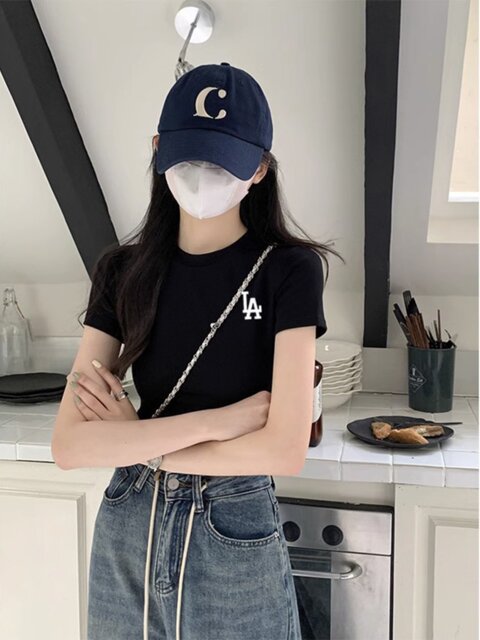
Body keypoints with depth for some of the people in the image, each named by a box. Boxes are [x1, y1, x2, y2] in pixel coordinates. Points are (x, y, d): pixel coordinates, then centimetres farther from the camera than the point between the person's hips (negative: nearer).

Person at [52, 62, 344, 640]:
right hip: (125, 534, 3)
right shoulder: (123, 271, -3)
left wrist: (134, 440, -12)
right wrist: (217, 419, -19)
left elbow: (284, 448, -19)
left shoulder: (286, 269, -11)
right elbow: (69, 445, -11)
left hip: (235, 541, -3)